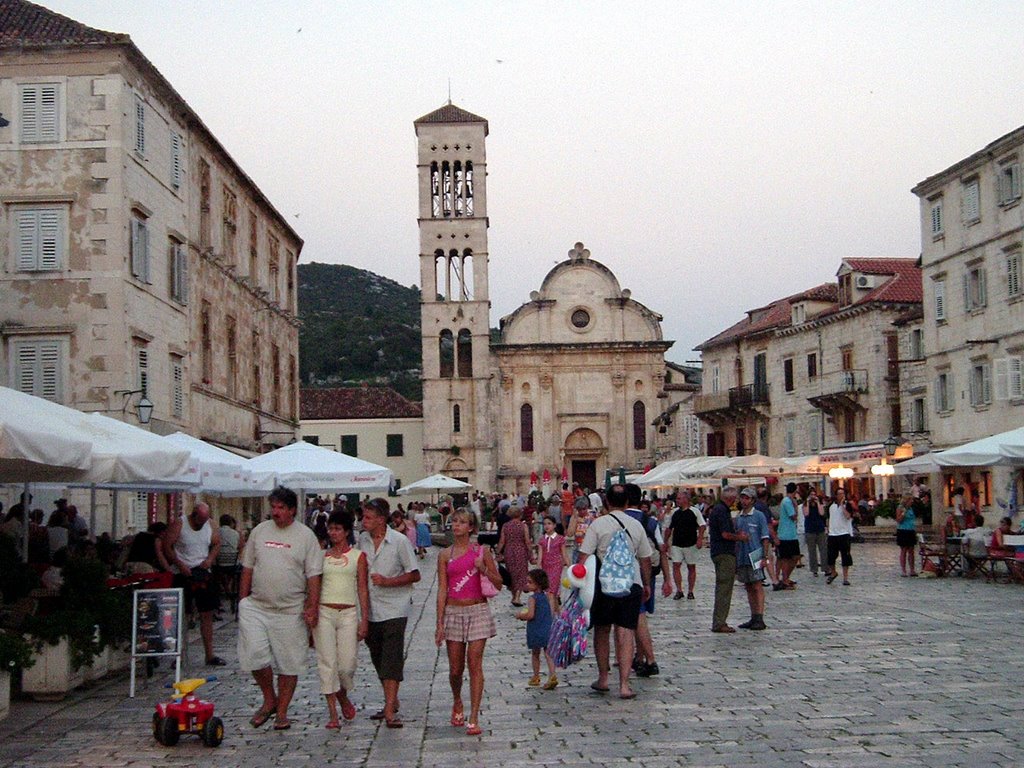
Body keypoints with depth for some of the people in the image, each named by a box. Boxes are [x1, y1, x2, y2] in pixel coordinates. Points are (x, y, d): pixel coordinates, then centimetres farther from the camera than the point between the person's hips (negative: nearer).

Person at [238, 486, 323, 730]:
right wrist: (243, 601, 9)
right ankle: (269, 699, 13)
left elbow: (313, 575, -4)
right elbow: (247, 568, 13)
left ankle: (281, 711, 16)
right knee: (255, 654, -9)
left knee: (289, 663, 4)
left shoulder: (306, 536, -1)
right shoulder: (259, 531, 8)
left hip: (291, 611, -2)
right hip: (256, 607, 2)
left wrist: (312, 607, -11)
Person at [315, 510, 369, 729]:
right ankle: (332, 713, 2)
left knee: (347, 664, -3)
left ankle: (343, 695, 30)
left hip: (348, 613, -1)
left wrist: (364, 620, -3)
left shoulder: (358, 556, 4)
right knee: (327, 663, -4)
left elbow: (363, 589, 2)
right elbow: (315, 587, 11)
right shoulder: (322, 556, 8)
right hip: (324, 612, 1)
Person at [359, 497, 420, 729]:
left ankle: (390, 710, -14)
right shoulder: (363, 540, 5)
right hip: (371, 610, 6)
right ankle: (391, 702, 28)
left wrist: (388, 582, -18)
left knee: (392, 659, -11)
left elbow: (415, 575, -7)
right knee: (378, 658, 13)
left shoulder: (399, 541, -10)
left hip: (394, 609, -6)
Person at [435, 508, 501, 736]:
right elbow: (442, 590, 2)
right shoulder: (445, 555, 4)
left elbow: (499, 584, 5)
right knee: (455, 668, 5)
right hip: (453, 612, 1)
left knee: (475, 664, -7)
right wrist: (439, 623, -3)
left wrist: (484, 570, -15)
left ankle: (473, 718, -3)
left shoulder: (482, 551, 2)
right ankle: (457, 704, 35)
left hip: (477, 611, -1)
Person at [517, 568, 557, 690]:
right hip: (548, 629, 5)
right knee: (548, 653, 6)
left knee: (535, 653, 13)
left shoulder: (532, 598, -15)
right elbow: (552, 614, 5)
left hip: (535, 630, -4)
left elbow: (530, 615, -22)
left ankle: (536, 676, 23)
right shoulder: (548, 595, 4)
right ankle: (552, 675, -8)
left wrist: (520, 616, -5)